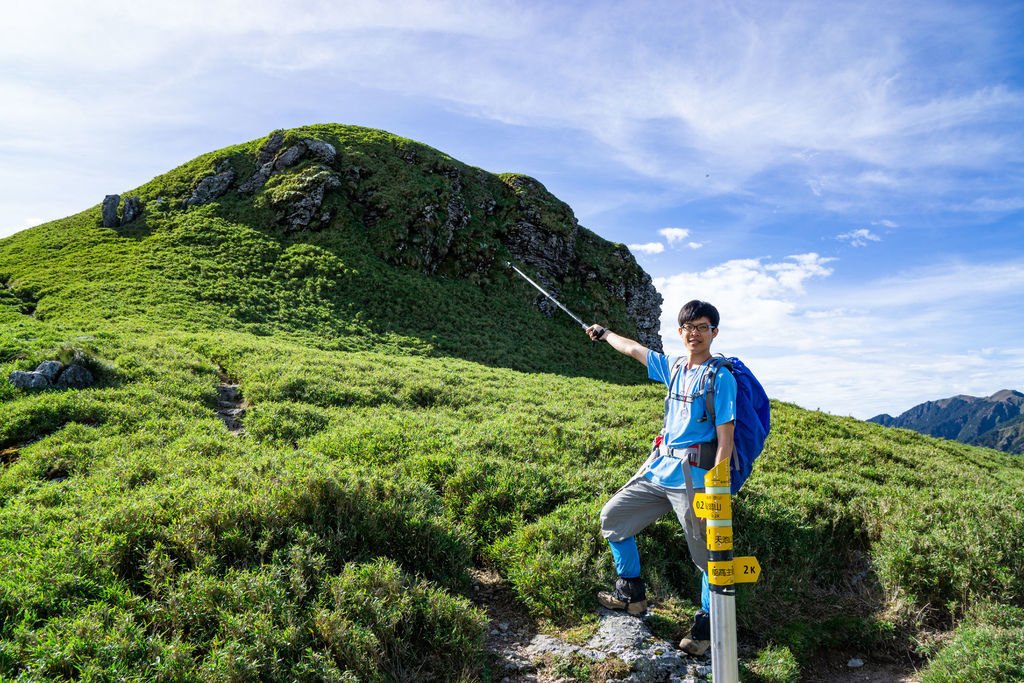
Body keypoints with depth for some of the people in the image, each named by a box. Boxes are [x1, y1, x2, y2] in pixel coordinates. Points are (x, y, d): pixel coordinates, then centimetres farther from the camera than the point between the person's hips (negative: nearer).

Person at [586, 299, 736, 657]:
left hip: (693, 476, -7)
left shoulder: (720, 377, -9)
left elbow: (725, 439, -14)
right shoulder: (673, 367, 10)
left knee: (708, 554, -1)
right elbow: (633, 348, 26)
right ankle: (632, 593, 26)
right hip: (659, 467, 8)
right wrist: (604, 334, 37)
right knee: (613, 516, 13)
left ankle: (707, 624, 18)